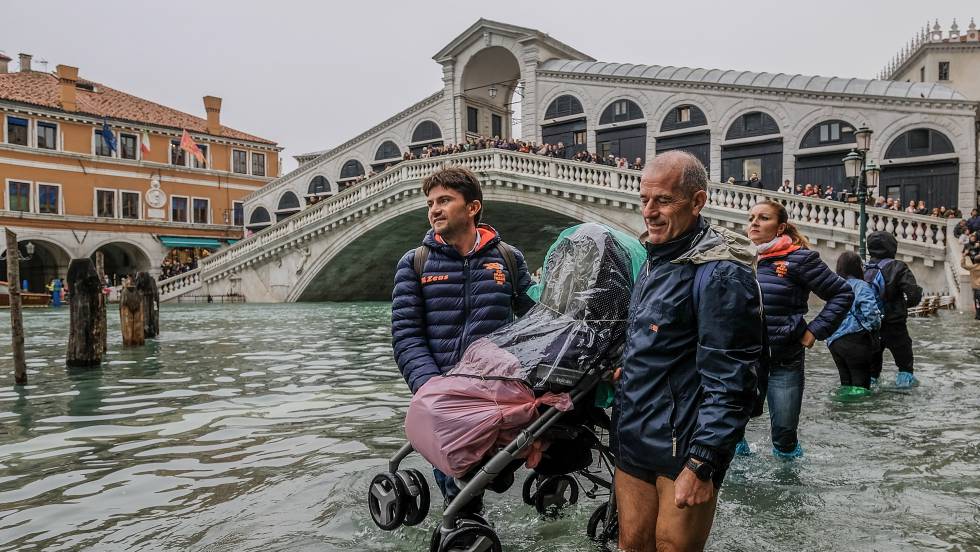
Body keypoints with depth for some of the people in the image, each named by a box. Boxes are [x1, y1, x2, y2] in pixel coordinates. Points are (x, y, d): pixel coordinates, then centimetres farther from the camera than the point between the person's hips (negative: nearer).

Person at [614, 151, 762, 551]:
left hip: (684, 448, -8)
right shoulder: (655, 259, 11)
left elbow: (730, 383, -21)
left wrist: (701, 463, -22)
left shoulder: (721, 275, -18)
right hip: (633, 443, 8)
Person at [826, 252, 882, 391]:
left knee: (846, 381, 15)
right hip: (854, 339, -7)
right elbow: (871, 312, -18)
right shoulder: (861, 286, -8)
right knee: (861, 381, 1)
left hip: (833, 340, 7)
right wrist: (875, 327, -2)